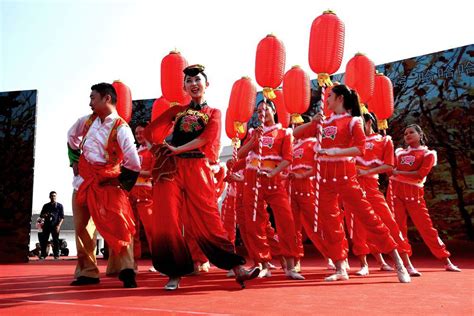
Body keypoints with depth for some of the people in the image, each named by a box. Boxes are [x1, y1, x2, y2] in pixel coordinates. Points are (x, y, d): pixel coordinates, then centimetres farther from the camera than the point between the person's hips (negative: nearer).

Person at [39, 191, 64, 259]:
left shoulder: (59, 206, 7)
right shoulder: (46, 206, 14)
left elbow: (62, 217, 2)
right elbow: (41, 215, 16)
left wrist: (59, 225, -9)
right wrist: (44, 215, -8)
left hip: (55, 226, -2)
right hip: (46, 225, 2)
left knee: (56, 240, -2)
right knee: (44, 240, -2)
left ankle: (56, 254, 3)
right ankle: (43, 254, 4)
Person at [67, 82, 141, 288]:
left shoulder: (121, 128, -17)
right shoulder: (87, 121, 4)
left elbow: (134, 164, -20)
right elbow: (71, 138, 25)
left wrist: (121, 183, -9)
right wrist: (74, 161, 16)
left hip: (107, 182, -6)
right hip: (83, 180, 6)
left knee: (118, 225, -17)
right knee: (81, 227, 9)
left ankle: (126, 270, -12)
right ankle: (87, 272, 19)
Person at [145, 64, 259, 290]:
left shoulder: (213, 113, 13)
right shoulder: (177, 110, 19)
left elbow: (206, 138, -7)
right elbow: (150, 131, 15)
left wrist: (177, 149, -10)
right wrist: (163, 148, 2)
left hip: (198, 168, -2)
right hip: (170, 168, 3)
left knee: (208, 220, -8)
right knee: (167, 220, -4)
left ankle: (238, 269, -6)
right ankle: (175, 273, 7)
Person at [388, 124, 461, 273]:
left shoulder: (428, 154, 6)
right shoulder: (400, 152, 18)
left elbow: (420, 174, -8)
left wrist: (399, 173, -10)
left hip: (414, 193, -3)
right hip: (395, 191, 3)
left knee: (426, 227, -1)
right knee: (398, 227, -6)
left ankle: (447, 262, 12)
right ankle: (407, 264, -5)